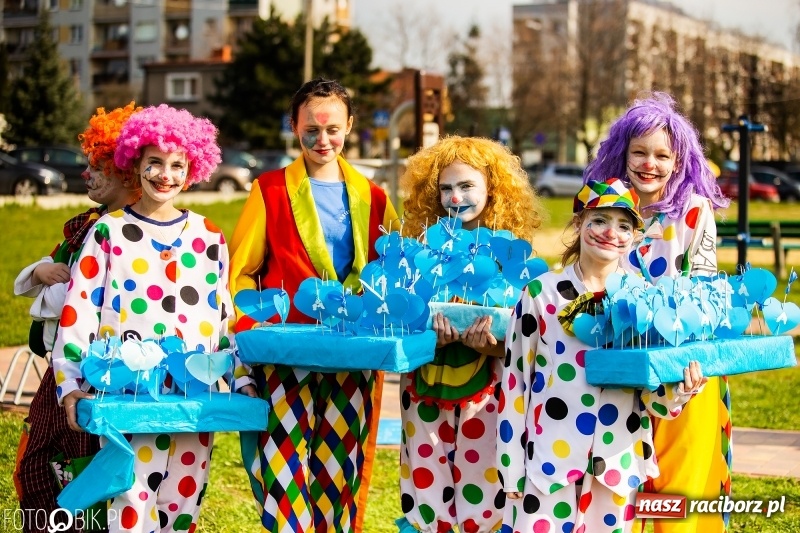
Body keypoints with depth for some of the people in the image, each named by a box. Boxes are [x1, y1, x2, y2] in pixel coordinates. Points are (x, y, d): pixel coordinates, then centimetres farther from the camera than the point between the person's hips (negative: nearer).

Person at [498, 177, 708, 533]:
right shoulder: (541, 292, -3)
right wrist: (512, 466, -2)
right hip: (550, 456, -2)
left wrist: (681, 388, -19)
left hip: (619, 460, 2)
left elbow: (654, 397, 4)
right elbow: (514, 381, 0)